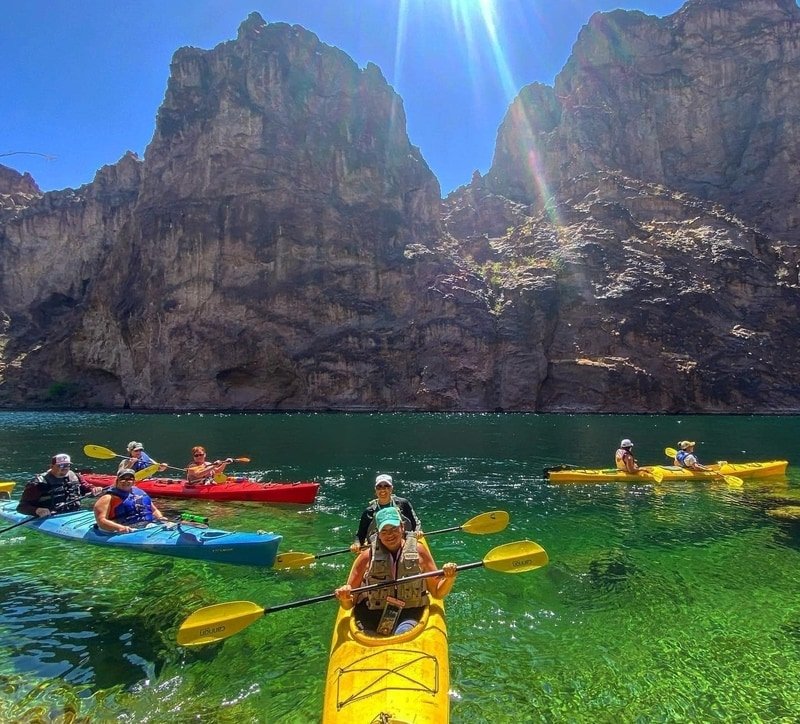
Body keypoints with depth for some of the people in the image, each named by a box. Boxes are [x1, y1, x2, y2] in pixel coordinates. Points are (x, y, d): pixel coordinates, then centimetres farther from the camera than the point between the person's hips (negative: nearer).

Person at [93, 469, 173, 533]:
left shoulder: (139, 492, 24)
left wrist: (160, 518, 7)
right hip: (129, 531, -6)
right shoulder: (109, 498, 5)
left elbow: (154, 510, 31)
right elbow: (101, 521, -6)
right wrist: (119, 528, -25)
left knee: (172, 526, -22)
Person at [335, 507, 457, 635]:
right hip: (372, 617, 1)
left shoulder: (418, 551, 3)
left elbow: (437, 592, 9)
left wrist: (449, 579, -10)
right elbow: (348, 605, 5)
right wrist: (344, 598, -17)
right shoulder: (367, 556, 1)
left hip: (408, 615, -1)